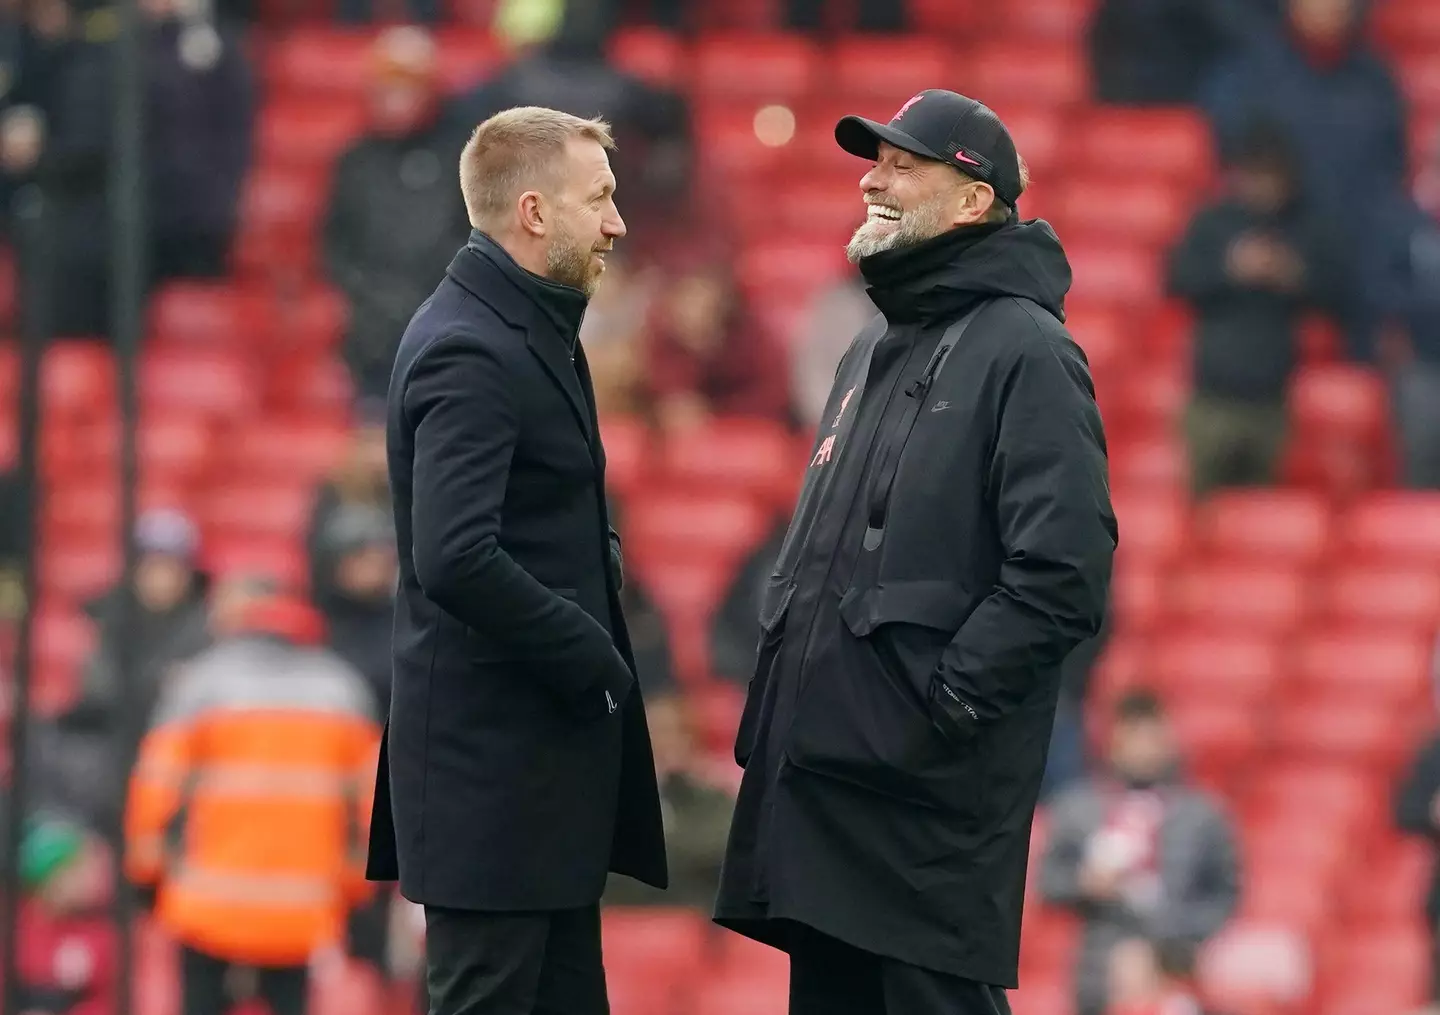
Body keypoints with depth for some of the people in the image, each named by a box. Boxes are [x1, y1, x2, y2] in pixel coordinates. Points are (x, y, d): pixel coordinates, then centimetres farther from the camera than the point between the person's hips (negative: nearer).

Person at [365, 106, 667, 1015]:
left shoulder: (530, 330, 14)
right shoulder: (470, 352, -18)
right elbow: (455, 559, -27)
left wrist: (593, 650, 7)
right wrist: (592, 659, -17)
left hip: (546, 744, 10)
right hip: (493, 757, -10)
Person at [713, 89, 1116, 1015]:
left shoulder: (1024, 353, -10)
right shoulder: (876, 351, 19)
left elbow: (1061, 577, -19)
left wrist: (942, 705, -19)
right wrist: (783, 671, 15)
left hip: (928, 789, -9)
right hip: (817, 765, 9)